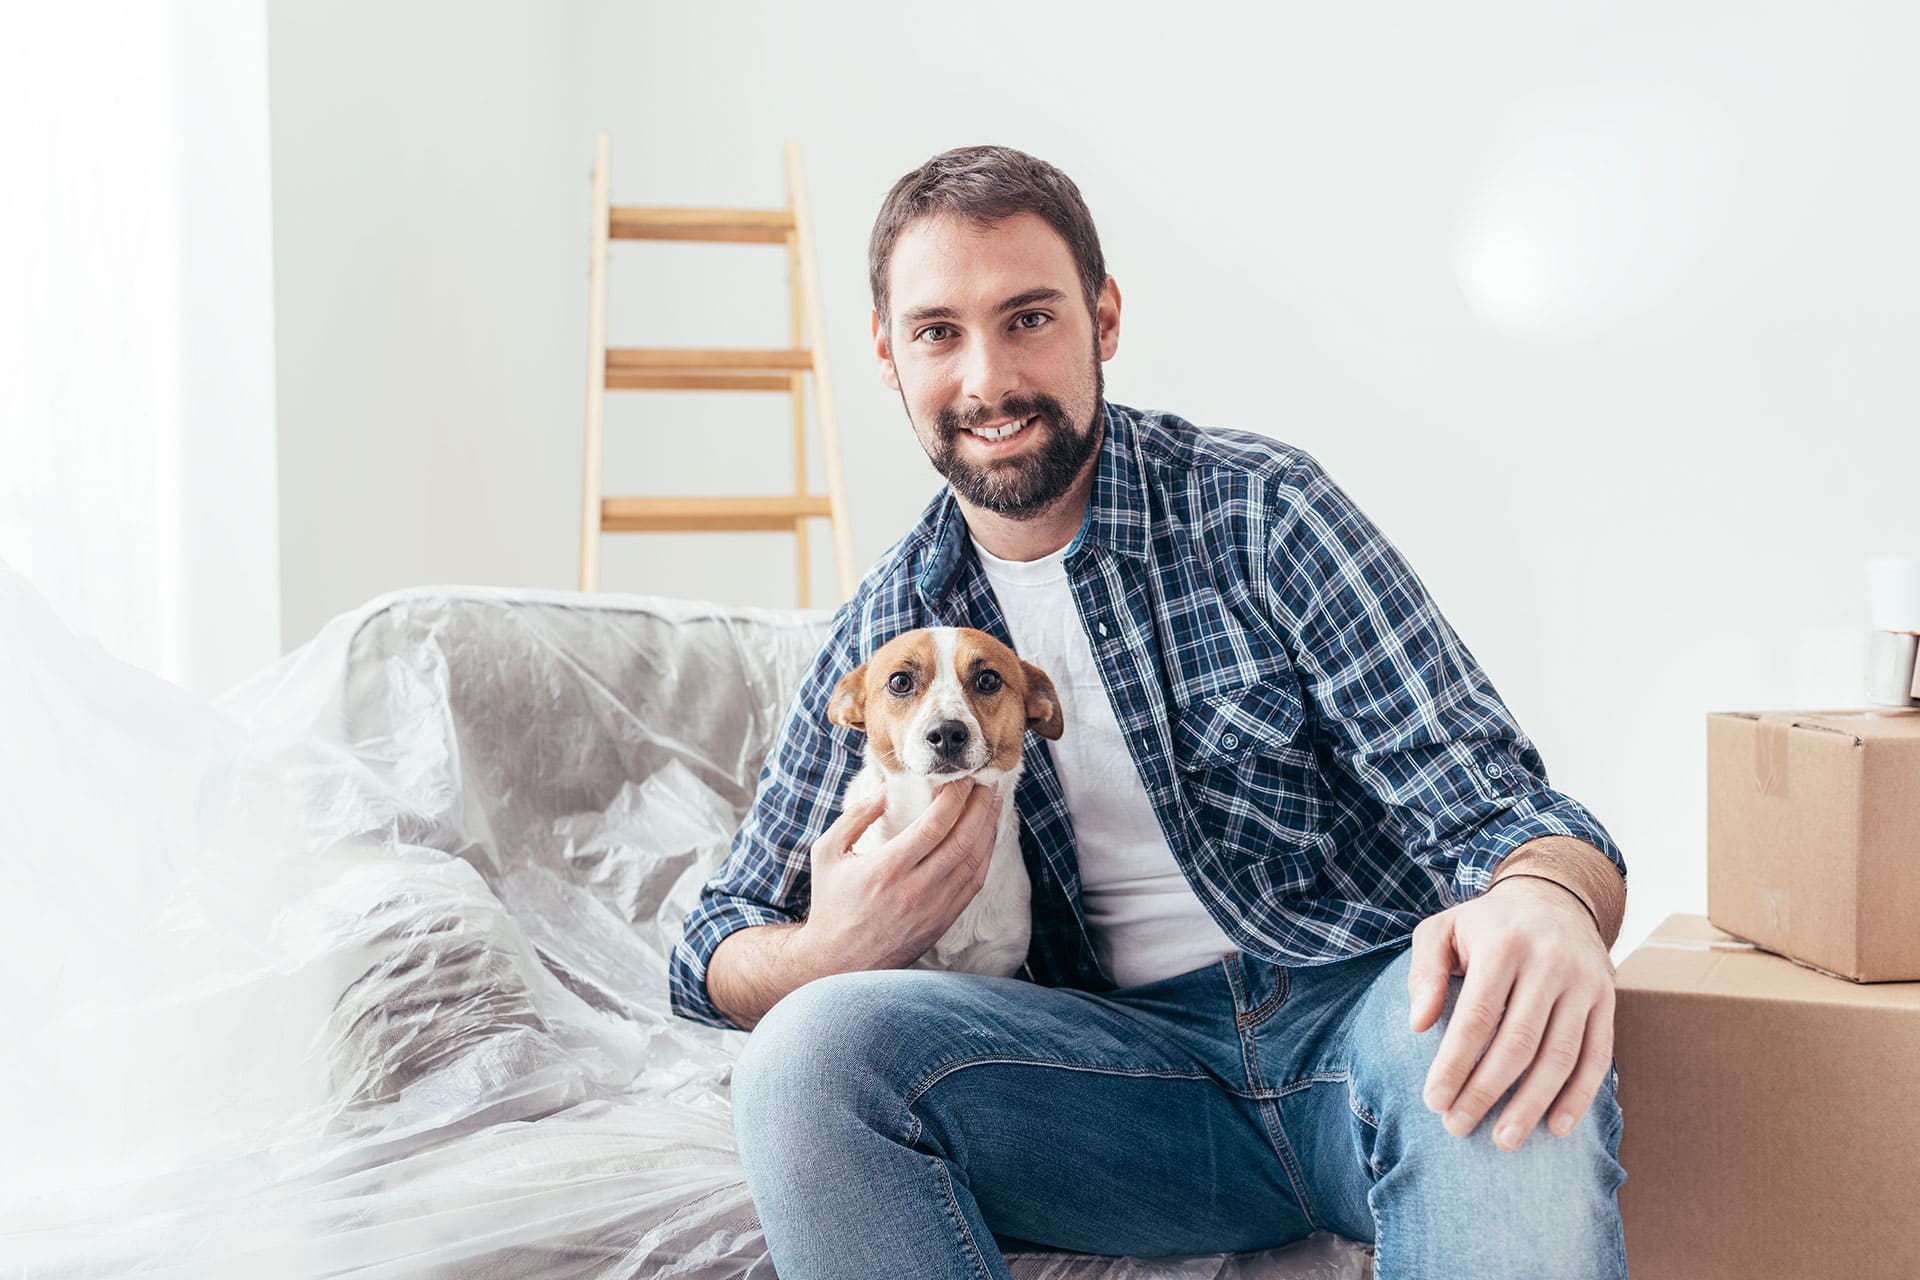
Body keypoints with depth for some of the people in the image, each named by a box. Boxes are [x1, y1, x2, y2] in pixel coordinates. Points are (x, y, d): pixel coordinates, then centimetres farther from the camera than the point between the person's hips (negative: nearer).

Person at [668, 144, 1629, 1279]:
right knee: (814, 1043, -25)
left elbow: (1486, 800, -11)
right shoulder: (887, 628, 6)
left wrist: (1547, 902, -36)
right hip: (1133, 1055, 3)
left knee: (1501, 1031, -38)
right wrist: (829, 951, -15)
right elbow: (719, 949, 10)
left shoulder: (1259, 506, -3)